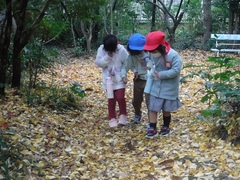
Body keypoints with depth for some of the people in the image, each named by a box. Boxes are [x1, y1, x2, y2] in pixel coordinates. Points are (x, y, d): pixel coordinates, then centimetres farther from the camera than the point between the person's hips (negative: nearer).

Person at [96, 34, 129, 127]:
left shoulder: (121, 49, -14)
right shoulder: (101, 49, -10)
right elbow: (98, 63, -11)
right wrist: (107, 57, -24)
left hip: (119, 79, -2)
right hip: (109, 78, 2)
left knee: (120, 97, -9)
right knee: (111, 99, 7)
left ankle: (123, 115, 14)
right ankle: (112, 118, 19)